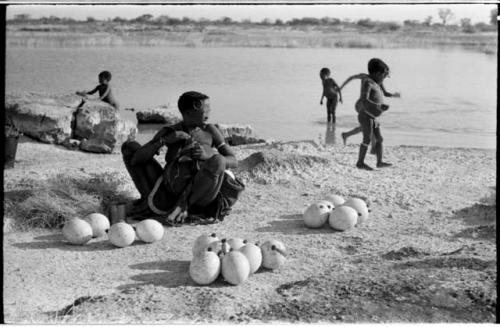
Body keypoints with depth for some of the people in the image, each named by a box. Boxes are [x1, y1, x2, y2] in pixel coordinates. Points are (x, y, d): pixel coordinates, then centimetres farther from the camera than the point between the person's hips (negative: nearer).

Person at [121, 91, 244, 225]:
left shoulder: (210, 131, 10)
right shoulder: (168, 132, 10)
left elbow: (233, 161, 3)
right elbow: (136, 159, 2)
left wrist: (209, 156, -18)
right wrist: (164, 141, -12)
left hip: (197, 194, -2)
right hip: (169, 192, 2)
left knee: (218, 161, -33)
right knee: (129, 146, 5)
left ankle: (183, 205, -18)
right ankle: (149, 199, -4)